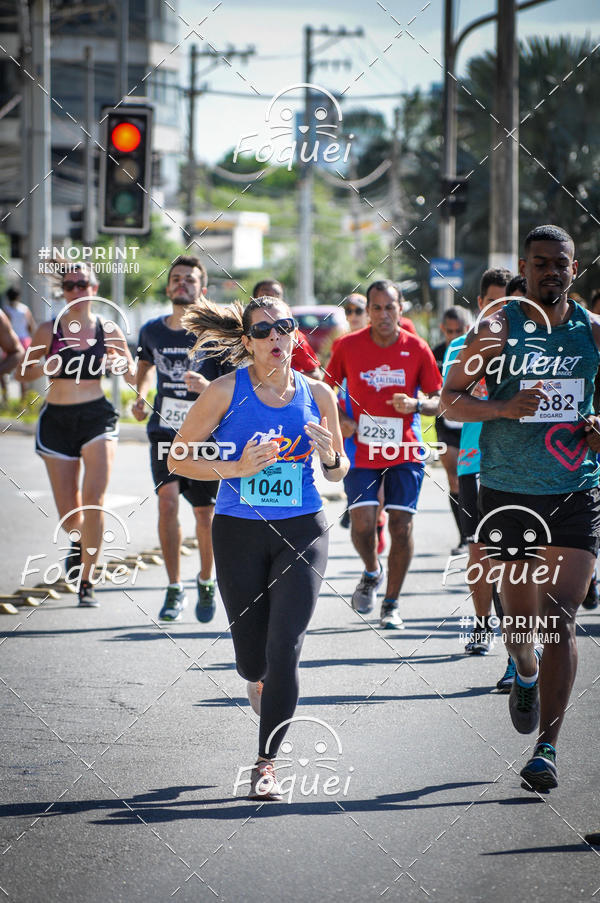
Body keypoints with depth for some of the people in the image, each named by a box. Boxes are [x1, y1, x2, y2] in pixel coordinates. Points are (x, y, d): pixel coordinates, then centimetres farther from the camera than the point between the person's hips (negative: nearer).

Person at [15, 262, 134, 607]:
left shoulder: (108, 330, 2)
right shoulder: (49, 331, 0)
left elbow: (131, 373, 12)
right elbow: (22, 372, 7)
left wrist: (120, 363, -11)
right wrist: (42, 368, -14)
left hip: (97, 416, -1)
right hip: (57, 420, 1)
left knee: (93, 498, -19)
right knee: (68, 514, 3)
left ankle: (87, 580, -9)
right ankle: (79, 541, 41)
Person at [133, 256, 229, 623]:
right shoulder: (152, 330, 3)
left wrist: (207, 386, -27)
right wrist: (141, 395, 7)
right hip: (165, 431, 2)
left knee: (205, 513, 2)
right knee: (168, 500, -15)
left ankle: (206, 582, 27)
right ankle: (174, 589, -5)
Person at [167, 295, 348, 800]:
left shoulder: (317, 395, 2)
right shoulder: (227, 392, -5)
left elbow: (338, 472, 14)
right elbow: (179, 460, -2)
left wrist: (330, 458, -10)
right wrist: (238, 469, -15)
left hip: (302, 531, 0)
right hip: (239, 533, 0)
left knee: (284, 650, -11)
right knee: (251, 657, 6)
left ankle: (266, 764, -1)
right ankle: (260, 682, 45)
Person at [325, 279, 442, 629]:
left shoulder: (417, 349, -3)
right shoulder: (348, 346, -2)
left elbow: (439, 400, 3)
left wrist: (416, 405, -18)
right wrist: (339, 420, -6)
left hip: (405, 452, 0)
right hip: (361, 451, 0)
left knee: (402, 525, -4)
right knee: (362, 524, -10)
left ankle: (392, 604, 10)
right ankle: (372, 573, 23)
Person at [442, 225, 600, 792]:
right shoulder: (499, 329, -3)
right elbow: (450, 398, -5)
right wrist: (504, 408, -22)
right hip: (508, 491, 0)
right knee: (519, 612, 9)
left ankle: (547, 745, -8)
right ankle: (526, 675, 45)